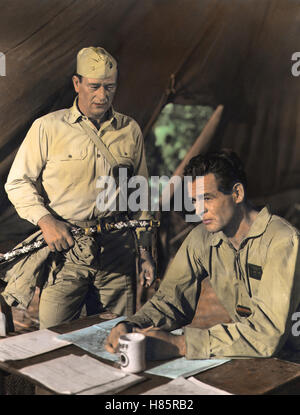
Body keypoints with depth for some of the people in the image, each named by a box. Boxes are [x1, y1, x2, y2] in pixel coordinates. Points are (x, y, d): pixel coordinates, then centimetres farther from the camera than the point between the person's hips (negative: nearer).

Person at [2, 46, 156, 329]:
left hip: (117, 251, 3)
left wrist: (144, 251, 14)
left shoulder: (130, 130, 10)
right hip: (65, 248, -2)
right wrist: (45, 221, -15)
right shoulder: (47, 128, 0)